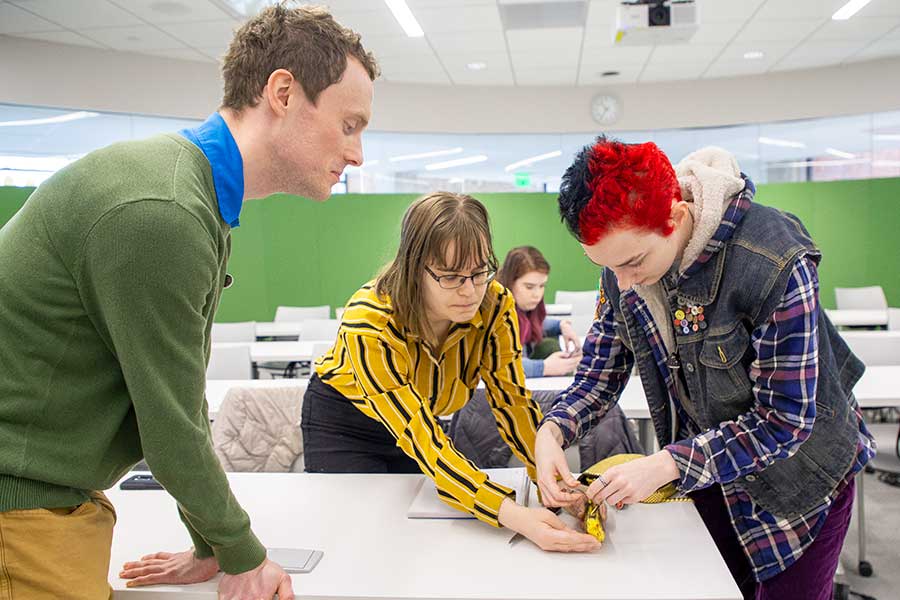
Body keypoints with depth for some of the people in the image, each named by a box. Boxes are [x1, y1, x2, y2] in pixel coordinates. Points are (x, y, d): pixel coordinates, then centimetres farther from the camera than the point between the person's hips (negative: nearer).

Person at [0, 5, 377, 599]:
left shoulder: (203, 203, 5)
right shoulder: (159, 214, -27)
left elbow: (184, 396, 8)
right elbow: (173, 430, -20)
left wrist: (211, 546, 12)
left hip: (61, 494, 9)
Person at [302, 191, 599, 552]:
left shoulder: (495, 305, -25)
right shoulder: (369, 321, -37)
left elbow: (511, 401, -20)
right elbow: (421, 441, -40)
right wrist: (514, 516, -51)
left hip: (422, 417, 4)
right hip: (342, 422, -3)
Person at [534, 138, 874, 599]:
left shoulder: (775, 264, -33)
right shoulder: (621, 268, -14)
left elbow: (784, 421, -28)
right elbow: (600, 375, -6)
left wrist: (665, 465, -35)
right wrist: (552, 431, -26)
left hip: (797, 477, -5)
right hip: (703, 471, 5)